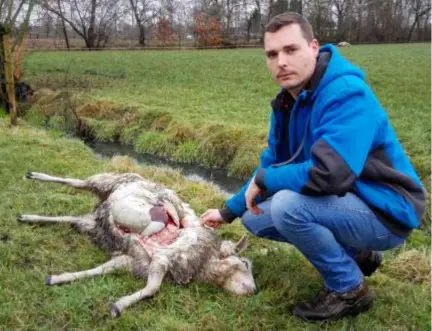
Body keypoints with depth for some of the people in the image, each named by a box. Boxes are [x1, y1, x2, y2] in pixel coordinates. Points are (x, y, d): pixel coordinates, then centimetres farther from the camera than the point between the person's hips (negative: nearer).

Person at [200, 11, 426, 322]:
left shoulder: (347, 94, -26)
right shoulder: (287, 101, 2)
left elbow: (327, 174, -38)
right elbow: (272, 165, 14)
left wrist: (262, 181, -20)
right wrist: (228, 211, 14)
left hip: (385, 212, -9)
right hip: (345, 203, 9)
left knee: (287, 205, -31)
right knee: (254, 218, 10)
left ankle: (350, 289, -6)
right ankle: (356, 255, 15)